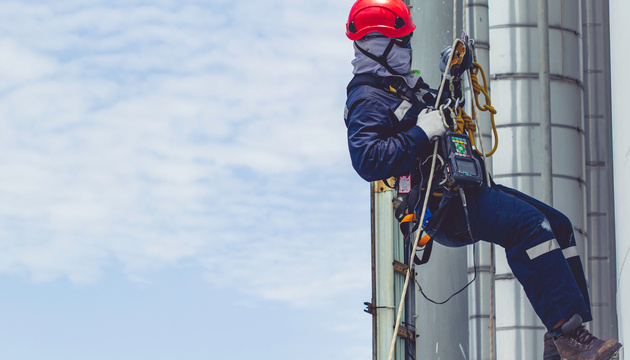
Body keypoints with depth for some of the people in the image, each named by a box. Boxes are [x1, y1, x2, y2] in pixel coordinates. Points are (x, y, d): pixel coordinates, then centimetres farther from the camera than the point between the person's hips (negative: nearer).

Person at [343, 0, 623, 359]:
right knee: (529, 223, -29)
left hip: (463, 188, 11)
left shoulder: (403, 84, 23)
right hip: (444, 204, -11)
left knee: (558, 225, 3)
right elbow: (367, 160, -24)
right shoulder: (367, 98, -9)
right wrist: (421, 133, -24)